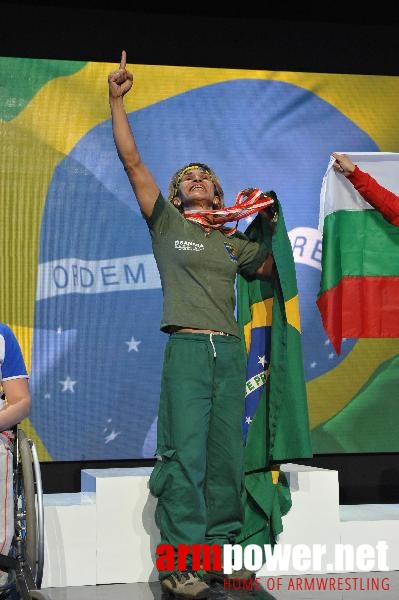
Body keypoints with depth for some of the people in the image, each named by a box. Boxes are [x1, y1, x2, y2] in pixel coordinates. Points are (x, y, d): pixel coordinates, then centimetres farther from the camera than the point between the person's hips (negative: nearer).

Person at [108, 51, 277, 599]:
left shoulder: (231, 241, 20)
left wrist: (271, 227, 17)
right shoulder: (165, 224, 10)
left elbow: (270, 268, 31)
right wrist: (117, 101, 1)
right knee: (185, 456, -11)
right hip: (187, 349, -4)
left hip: (231, 352, 4)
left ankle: (221, 549, 9)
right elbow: (132, 162, 4)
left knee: (227, 457, 3)